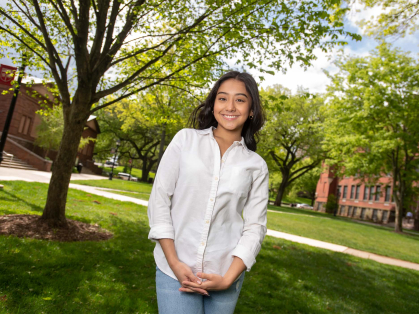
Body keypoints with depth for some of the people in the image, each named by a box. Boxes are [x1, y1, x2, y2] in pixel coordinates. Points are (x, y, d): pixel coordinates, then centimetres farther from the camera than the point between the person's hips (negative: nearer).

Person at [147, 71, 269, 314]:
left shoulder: (257, 165, 2)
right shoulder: (186, 139, -1)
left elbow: (255, 227, 0)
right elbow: (159, 200, -4)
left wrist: (228, 278, -9)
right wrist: (174, 262, -9)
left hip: (225, 272, 1)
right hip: (176, 269, -1)